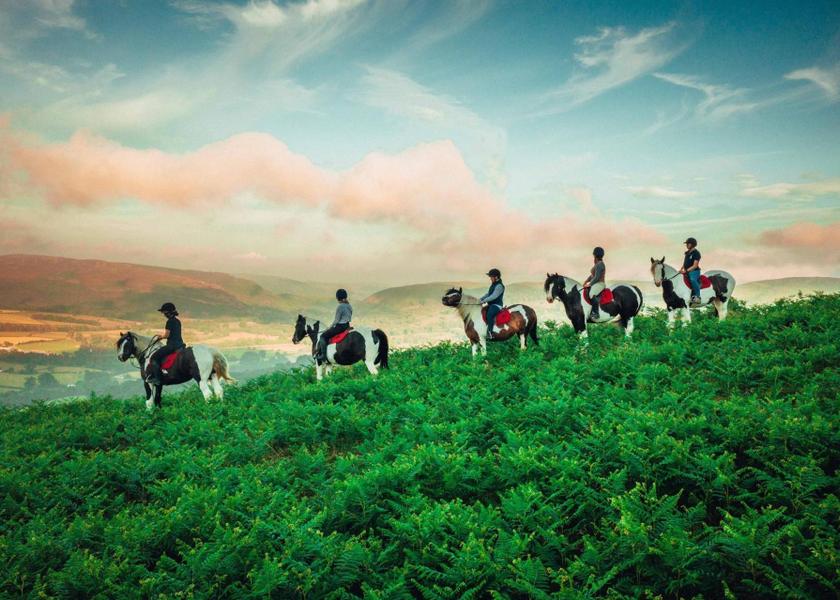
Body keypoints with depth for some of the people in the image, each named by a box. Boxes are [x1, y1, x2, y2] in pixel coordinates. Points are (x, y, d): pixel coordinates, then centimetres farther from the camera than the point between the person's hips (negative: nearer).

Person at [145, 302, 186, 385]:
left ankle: (156, 378, -12)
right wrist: (162, 335, 19)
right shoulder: (178, 321, 15)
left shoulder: (170, 322, -12)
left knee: (154, 357, -7)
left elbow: (166, 335, -14)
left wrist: (160, 336, 6)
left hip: (172, 345, -10)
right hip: (180, 344, 10)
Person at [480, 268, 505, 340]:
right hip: (491, 304, 11)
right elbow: (488, 294, 21)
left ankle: (490, 333, -36)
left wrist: (484, 301, -24)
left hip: (497, 305, -11)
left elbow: (493, 296, -24)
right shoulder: (493, 284, 14)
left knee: (489, 314, -35)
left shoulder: (499, 286, -17)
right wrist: (481, 298, 6)